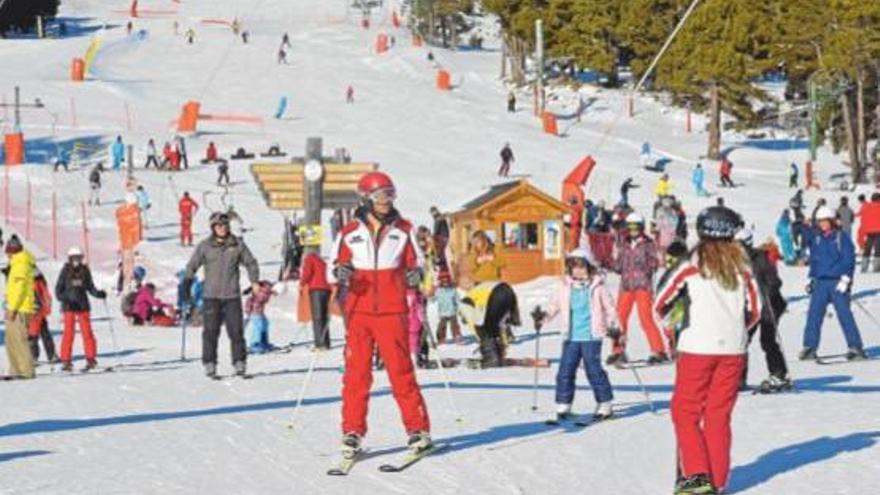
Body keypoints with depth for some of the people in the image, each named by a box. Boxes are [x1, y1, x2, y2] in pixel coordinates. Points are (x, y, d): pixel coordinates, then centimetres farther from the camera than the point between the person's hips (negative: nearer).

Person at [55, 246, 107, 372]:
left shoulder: (85, 271, 5)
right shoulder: (65, 271, -2)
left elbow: (90, 287, 12)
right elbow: (58, 289, -1)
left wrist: (98, 294, -6)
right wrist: (64, 298, -18)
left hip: (83, 306, 2)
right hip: (69, 306, -2)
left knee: (86, 332, -2)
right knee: (68, 332, -4)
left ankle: (91, 359, 5)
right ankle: (66, 361, 1)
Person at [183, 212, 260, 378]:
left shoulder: (238, 245, 5)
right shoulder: (205, 246, 3)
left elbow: (251, 263, 14)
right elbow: (192, 266, 7)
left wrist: (254, 282, 2)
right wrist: (187, 285, -3)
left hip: (232, 295, 1)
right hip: (211, 296, -1)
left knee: (236, 331, -2)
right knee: (211, 331, -3)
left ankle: (240, 363, 6)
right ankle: (209, 364, 4)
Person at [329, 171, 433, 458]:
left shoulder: (403, 231, 7)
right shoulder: (350, 233, 5)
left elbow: (414, 263, 11)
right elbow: (337, 265, 11)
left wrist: (414, 275, -11)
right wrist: (340, 273, -12)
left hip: (392, 312, -1)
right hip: (359, 311, 1)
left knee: (401, 371, -2)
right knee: (356, 372, 0)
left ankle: (418, 429, 6)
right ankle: (352, 432, 6)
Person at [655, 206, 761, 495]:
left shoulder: (693, 266, -4)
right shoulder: (741, 266, 5)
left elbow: (660, 304, 0)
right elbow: (755, 311, 10)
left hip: (698, 348, -3)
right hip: (733, 350, 4)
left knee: (685, 412, 6)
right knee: (719, 415, 10)